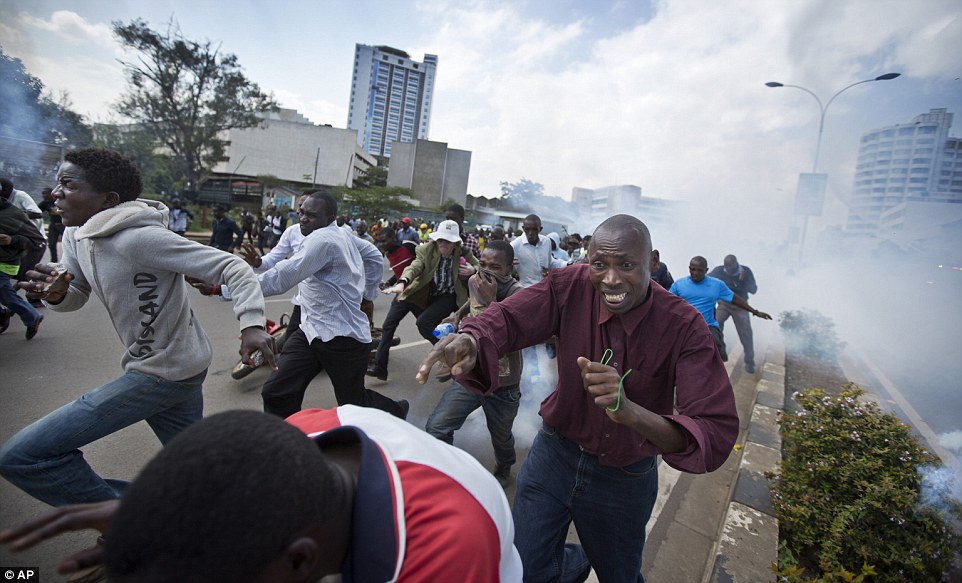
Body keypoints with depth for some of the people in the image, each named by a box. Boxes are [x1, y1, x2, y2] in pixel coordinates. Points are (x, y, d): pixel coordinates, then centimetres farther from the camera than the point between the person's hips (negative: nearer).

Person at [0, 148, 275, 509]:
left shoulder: (140, 237, -24)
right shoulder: (76, 235, 4)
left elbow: (233, 267, -26)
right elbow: (78, 296, 13)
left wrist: (252, 324, -41)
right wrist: (56, 294, -10)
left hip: (164, 374, -9)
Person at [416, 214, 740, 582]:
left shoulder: (684, 327, -23)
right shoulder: (570, 287, -19)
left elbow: (717, 435, -31)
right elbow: (507, 317, -30)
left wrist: (629, 411, -50)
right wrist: (470, 340, -55)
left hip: (624, 478, 0)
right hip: (555, 451, 1)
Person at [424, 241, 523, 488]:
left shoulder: (518, 294, -23)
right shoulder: (474, 281, -4)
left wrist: (491, 300, -35)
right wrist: (459, 313, 11)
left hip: (503, 386, -4)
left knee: (501, 438, 19)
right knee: (436, 427, -8)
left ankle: (504, 467, 54)